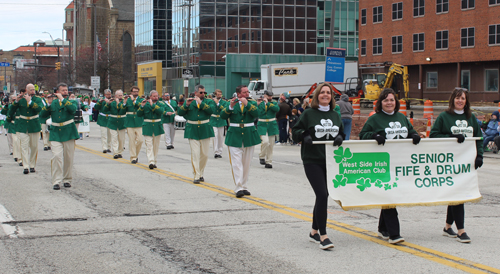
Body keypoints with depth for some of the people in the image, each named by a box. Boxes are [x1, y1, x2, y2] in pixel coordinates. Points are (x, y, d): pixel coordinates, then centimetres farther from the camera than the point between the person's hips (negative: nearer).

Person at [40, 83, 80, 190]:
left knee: (68, 158, 5)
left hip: (68, 133, 0)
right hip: (55, 134, 0)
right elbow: (42, 115, 4)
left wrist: (62, 99, -19)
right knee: (56, 156, -12)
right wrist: (48, 105, -9)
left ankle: (67, 179, 19)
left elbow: (73, 109, -18)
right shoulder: (53, 103, 10)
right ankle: (56, 181, -11)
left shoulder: (71, 102, 6)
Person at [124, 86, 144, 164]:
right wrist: (124, 103, -16)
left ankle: (136, 154, 18)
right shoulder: (127, 100, 7)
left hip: (139, 123, 0)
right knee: (132, 141, -1)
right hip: (130, 123, 0)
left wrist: (134, 100, -20)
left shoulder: (141, 100, 7)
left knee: (140, 140, -4)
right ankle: (133, 157, 7)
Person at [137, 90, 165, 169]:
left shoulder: (160, 105, 4)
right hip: (148, 127, -2)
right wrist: (142, 106, -17)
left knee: (156, 146, 8)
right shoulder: (145, 104, 3)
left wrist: (152, 105, -21)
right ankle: (151, 162, -18)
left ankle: (154, 162, 17)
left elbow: (161, 111, -18)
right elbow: (139, 114, -3)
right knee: (149, 145, -10)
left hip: (157, 127, 2)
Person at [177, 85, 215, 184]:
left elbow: (211, 110, -13)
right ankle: (197, 176, -8)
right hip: (193, 131, -1)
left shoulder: (208, 101, 7)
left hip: (204, 130, 1)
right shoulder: (188, 102, 8)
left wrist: (201, 103, -19)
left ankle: (201, 173, 24)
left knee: (204, 154, 6)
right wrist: (186, 105, -15)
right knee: (195, 153, -9)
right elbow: (180, 113, 0)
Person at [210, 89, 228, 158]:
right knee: (215, 135, -14)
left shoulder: (224, 102, 4)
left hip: (221, 121, 2)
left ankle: (220, 152, 15)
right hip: (213, 121, -2)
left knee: (220, 137, 6)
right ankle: (215, 152, -17)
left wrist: (218, 103, -18)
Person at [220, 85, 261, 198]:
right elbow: (222, 116, -7)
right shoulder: (231, 103, 4)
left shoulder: (252, 103, 7)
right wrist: (230, 106, -21)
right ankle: (238, 188, -13)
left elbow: (256, 113, -12)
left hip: (249, 137, 2)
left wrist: (247, 104, -20)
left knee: (246, 163, 8)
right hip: (234, 137, -2)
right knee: (236, 163, -9)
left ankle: (244, 187, 17)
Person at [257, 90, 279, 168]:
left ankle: (268, 162, 13)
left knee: (271, 145, 3)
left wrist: (268, 103, -19)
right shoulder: (260, 103, 2)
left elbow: (277, 109, -17)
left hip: (272, 126, 2)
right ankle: (261, 157, 5)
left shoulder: (274, 103, 5)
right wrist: (257, 104, -17)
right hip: (262, 126, -2)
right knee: (265, 141, -20)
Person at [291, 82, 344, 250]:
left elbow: (341, 132, 19)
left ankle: (314, 232, 26)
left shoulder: (335, 115, 12)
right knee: (322, 195, -15)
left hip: (330, 161, 6)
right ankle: (323, 236, -11)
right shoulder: (308, 114, -2)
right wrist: (304, 136, -17)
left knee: (322, 195, 12)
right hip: (312, 161, -5)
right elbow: (295, 131, 3)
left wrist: (339, 138, -3)